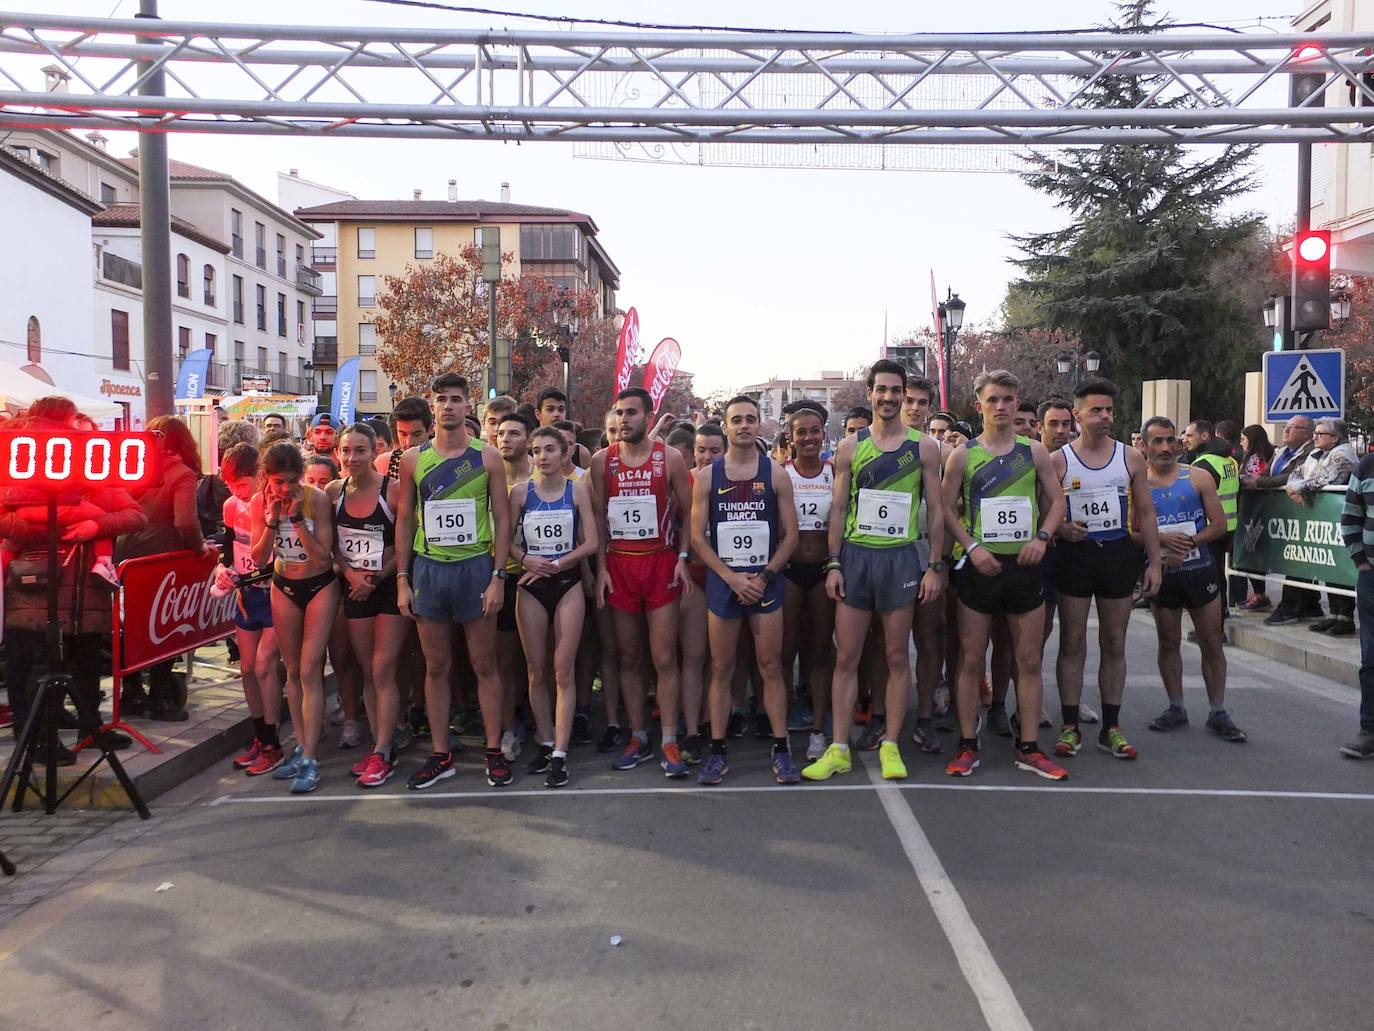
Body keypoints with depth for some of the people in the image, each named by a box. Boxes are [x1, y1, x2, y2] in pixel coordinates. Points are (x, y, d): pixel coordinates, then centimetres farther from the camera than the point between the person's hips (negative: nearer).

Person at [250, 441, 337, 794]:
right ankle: (302, 747, 21)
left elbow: (323, 556, -20)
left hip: (320, 585, -4)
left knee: (309, 671, -9)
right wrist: (272, 522, -21)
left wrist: (297, 519, -28)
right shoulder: (259, 503, -8)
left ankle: (309, 760, -7)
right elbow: (259, 559, -7)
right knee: (293, 671, 10)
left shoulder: (317, 499, -19)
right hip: (284, 587, 4)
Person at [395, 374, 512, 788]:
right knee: (436, 667, 9)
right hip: (428, 568, 2)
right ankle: (441, 755, 19)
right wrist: (402, 579, 3)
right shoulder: (413, 459, 5)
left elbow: (502, 518, -1)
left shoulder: (487, 456, 0)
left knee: (484, 664, 5)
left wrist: (498, 576, -8)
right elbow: (405, 520, 8)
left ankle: (494, 751, 14)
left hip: (475, 566, -2)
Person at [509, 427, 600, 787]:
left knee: (564, 672, -3)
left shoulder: (578, 491, 1)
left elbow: (590, 542, -4)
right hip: (532, 586, 1)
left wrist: (555, 564, -12)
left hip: (568, 584, -1)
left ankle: (559, 754, -1)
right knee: (537, 672, 6)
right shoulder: (521, 492, 2)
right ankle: (546, 744, 20)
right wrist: (525, 559, -17)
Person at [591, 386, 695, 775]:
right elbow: (598, 516, 8)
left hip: (660, 561, -2)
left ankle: (669, 742, 4)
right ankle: (638, 737, 18)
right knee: (629, 658, 8)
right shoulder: (602, 461, 5)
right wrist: (601, 567, 0)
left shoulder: (670, 458, 0)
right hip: (619, 564, 2)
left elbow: (688, 511, 3)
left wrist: (682, 558, -7)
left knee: (664, 659, -2)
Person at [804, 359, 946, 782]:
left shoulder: (924, 446, 3)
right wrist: (833, 564, -1)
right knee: (845, 657, 3)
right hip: (855, 556, 1)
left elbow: (936, 509, 3)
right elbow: (838, 509, 6)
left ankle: (890, 746, 16)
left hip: (901, 557, -1)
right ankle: (839, 749, 10)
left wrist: (935, 566, -3)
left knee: (896, 656, 6)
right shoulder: (850, 446, 6)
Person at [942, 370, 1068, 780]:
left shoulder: (1035, 452, 7)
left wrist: (1042, 536, -8)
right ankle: (967, 746, 13)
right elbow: (947, 508, 1)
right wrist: (972, 547, -12)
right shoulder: (962, 455, 1)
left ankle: (1028, 748, 17)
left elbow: (1057, 501, 10)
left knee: (1029, 660, 6)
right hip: (979, 565, -2)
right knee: (971, 658, 3)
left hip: (1025, 564, 2)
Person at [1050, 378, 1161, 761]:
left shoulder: (1131, 457, 6)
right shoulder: (1058, 460, -1)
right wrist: (1061, 528, -21)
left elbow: (1145, 512, 8)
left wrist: (1154, 562, 3)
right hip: (1075, 554, -2)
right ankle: (1070, 727, 10)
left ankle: (1111, 727, 17)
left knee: (1114, 644, 8)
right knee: (1072, 643, 2)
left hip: (1118, 553, 2)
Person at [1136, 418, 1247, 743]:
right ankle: (1176, 709, 22)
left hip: (1200, 570, 0)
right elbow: (1128, 533, -5)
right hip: (1161, 574, 1)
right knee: (1168, 643, 10)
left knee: (1212, 643, 3)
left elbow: (1219, 525, -3)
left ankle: (1217, 713, 14)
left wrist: (1187, 544, -17)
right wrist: (1162, 540, -20)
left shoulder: (1198, 478, 0)